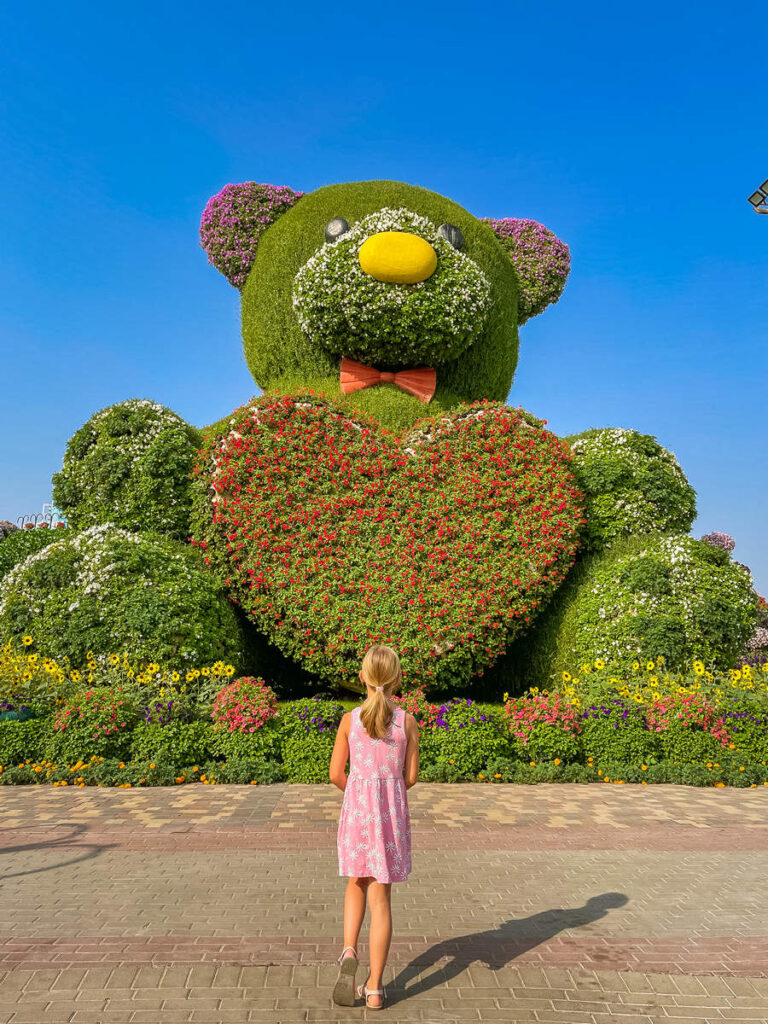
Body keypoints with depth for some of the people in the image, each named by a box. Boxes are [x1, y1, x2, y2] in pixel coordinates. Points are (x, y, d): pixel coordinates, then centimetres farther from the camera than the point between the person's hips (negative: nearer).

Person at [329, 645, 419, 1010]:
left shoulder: (349, 720, -5)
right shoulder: (407, 722, -5)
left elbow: (336, 774, -2)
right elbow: (410, 777, -2)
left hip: (356, 807, 0)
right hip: (393, 812, 0)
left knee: (357, 883, 23)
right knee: (381, 897, 9)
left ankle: (349, 951, 1)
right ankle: (374, 987, 14)